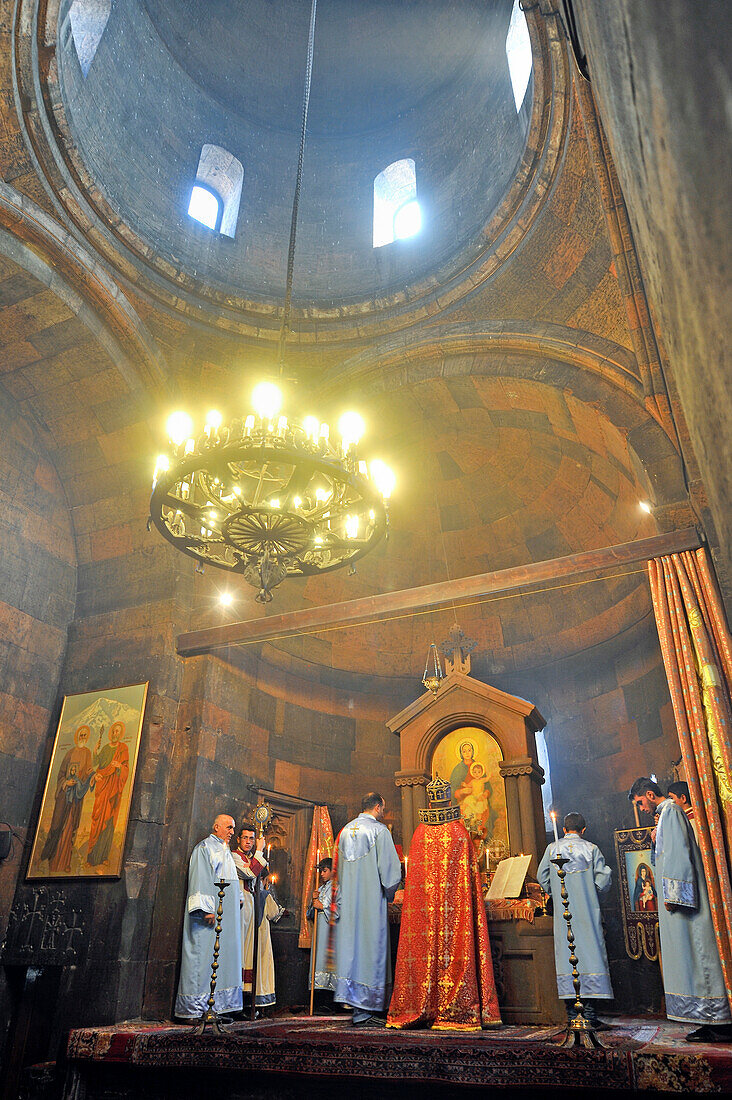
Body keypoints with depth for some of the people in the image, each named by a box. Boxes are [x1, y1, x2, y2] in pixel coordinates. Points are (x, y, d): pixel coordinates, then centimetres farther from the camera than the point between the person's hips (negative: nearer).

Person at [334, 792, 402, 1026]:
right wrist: (389, 893, 6)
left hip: (348, 902, 6)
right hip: (371, 900, -6)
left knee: (351, 945, 10)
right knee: (370, 949, -2)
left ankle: (349, 995, 12)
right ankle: (362, 1011, 0)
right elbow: (389, 868, -9)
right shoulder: (379, 830, -7)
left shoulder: (345, 831, 13)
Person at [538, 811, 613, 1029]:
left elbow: (542, 877, 7)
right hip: (587, 911, -2)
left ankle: (571, 1013, 5)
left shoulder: (552, 849, 4)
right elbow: (604, 878, -2)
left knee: (565, 955, 4)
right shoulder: (591, 849, -1)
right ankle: (590, 1012, -2)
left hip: (562, 912, 2)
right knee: (590, 952, 1)